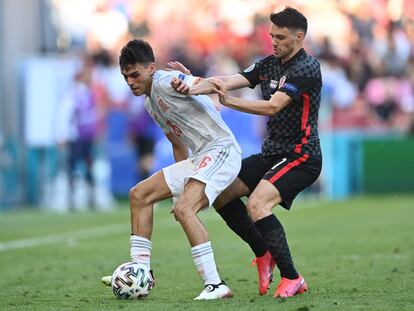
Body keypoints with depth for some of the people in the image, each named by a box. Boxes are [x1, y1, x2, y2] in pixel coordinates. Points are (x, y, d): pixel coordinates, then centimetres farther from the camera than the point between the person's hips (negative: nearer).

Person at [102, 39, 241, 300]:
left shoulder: (166, 82, -11)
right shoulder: (150, 103, 18)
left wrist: (191, 86, -49)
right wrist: (182, 186, 21)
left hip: (222, 150, -10)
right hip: (199, 158, 10)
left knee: (184, 209, -28)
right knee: (139, 194, 11)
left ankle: (215, 285, -29)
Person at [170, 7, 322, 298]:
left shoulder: (307, 68, -16)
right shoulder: (269, 65, 8)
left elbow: (273, 107, -25)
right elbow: (228, 80, -4)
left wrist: (229, 101, -29)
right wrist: (192, 88, -22)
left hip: (301, 157, -9)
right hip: (272, 153, 9)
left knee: (257, 205, -26)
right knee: (222, 194, 4)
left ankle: (292, 279, -16)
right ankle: (264, 254, 18)